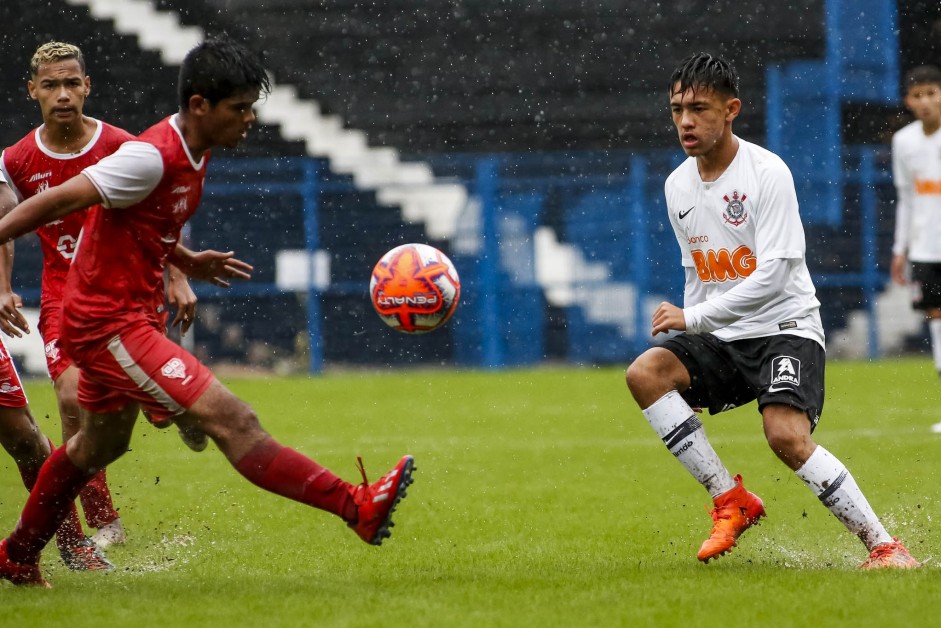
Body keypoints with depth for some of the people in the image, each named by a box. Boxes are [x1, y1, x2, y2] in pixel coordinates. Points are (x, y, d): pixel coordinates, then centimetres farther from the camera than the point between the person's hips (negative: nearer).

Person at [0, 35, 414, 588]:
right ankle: (357, 506, -23)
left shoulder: (193, 152, 6)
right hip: (110, 323, -11)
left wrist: (187, 262, 17)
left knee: (101, 444, 27)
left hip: (129, 315, 11)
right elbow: (55, 203, -22)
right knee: (232, 420, -17)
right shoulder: (153, 157, -24)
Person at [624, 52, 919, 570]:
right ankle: (731, 501, -12)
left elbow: (773, 275, -20)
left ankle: (883, 545, -15)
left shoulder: (767, 172, -14)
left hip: (785, 327, -7)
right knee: (645, 374, -18)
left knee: (787, 436, -28)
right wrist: (690, 335, 12)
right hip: (720, 338, 7)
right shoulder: (677, 186, 8)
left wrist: (692, 317, -20)